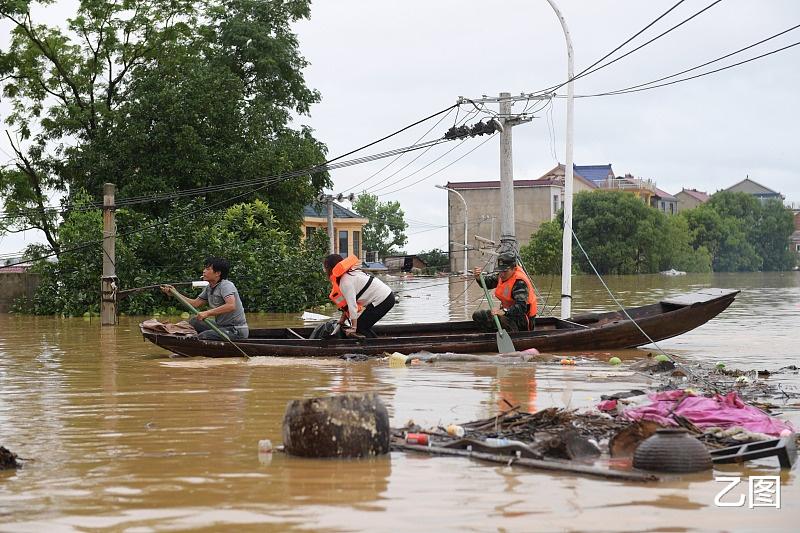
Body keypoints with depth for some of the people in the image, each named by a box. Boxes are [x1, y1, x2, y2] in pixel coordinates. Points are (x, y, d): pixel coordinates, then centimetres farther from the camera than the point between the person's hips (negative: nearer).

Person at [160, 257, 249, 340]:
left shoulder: (226, 285, -17)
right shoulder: (209, 288, 12)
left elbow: (231, 306, -33)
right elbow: (195, 303, 15)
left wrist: (208, 313, -34)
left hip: (237, 331, -9)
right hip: (222, 326, 9)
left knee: (202, 337, -22)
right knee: (193, 322, 10)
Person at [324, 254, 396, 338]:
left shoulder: (346, 281, -18)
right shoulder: (349, 273, 12)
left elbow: (352, 305, -21)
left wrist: (353, 328, -18)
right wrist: (342, 319, 13)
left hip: (382, 300, -10)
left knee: (360, 327, -6)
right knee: (363, 326, 12)